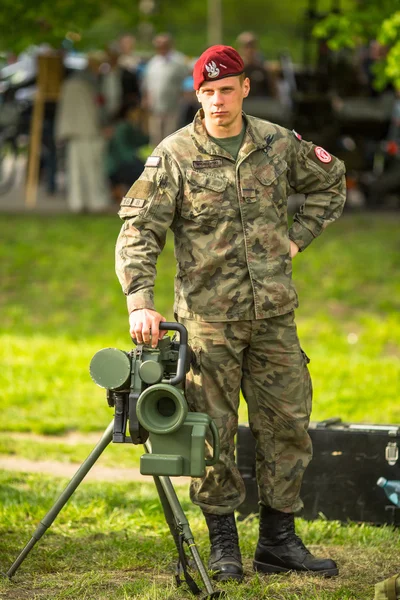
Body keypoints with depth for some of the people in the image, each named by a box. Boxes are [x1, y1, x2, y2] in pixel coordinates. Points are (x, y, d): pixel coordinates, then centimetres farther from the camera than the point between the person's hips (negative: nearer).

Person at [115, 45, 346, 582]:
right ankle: (223, 546, 12)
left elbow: (330, 182, 22)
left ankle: (279, 542, 16)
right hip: (208, 318, -3)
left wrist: (297, 238, 10)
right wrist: (140, 302, -26)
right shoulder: (173, 156, -6)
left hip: (274, 315, 3)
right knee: (213, 433, 0)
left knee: (287, 425, 6)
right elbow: (139, 231, -12)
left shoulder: (279, 144, 4)